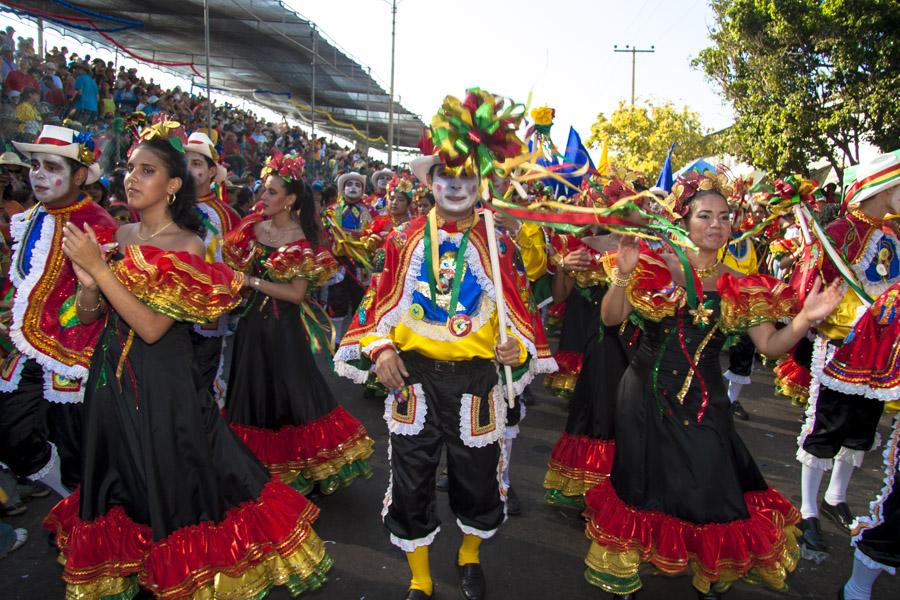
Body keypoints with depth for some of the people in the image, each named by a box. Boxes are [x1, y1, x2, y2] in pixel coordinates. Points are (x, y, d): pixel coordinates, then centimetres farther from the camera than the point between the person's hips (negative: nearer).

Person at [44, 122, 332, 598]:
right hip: (109, 379, 6)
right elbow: (89, 315, 7)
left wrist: (99, 267, -22)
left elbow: (152, 328, -22)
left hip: (161, 384, -6)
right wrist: (87, 281, -14)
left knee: (171, 486, 6)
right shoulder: (121, 236, 4)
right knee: (117, 484, 21)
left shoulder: (187, 246, -13)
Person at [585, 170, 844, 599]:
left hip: (704, 405, 2)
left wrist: (806, 318, -17)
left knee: (709, 491, 2)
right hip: (646, 398, -1)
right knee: (641, 487, 9)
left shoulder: (739, 287, 2)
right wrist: (623, 276, -25)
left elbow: (770, 345, 1)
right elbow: (611, 318, -10)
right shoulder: (657, 267, -5)